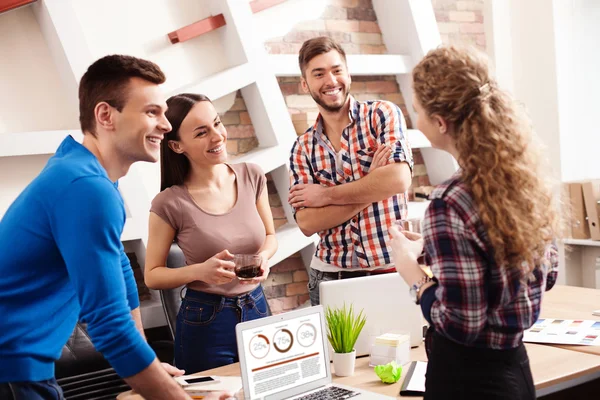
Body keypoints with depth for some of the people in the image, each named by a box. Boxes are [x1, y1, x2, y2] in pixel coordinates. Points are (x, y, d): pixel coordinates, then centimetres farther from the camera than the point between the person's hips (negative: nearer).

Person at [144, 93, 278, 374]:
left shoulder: (251, 176, -5)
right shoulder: (170, 204, -16)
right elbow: (152, 275, -6)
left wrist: (264, 256, -12)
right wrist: (199, 271, -22)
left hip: (258, 310, 4)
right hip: (205, 323, -4)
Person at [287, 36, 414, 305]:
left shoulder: (382, 114, -3)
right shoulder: (302, 148, 5)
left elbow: (398, 179, -19)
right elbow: (306, 223, -5)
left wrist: (326, 195, -11)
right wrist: (371, 191, -15)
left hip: (391, 270, -2)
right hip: (329, 276, 3)